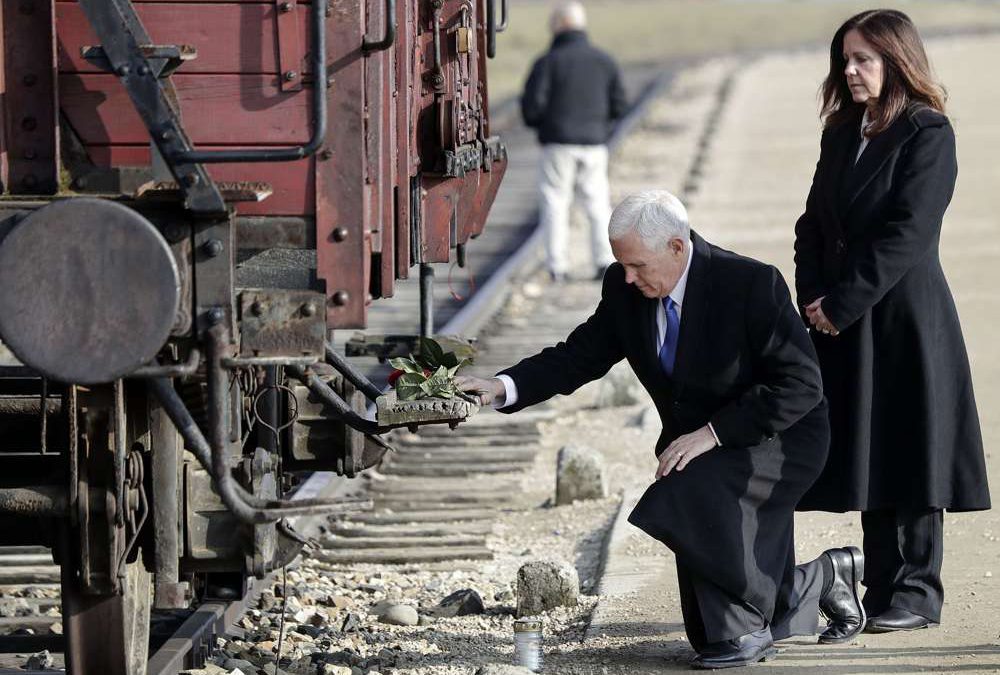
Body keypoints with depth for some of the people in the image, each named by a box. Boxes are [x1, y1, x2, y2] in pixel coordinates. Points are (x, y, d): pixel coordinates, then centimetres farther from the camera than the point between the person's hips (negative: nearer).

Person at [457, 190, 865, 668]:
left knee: (694, 496, -37)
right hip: (698, 449, 7)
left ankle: (742, 629, -18)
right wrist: (503, 387, -15)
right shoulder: (624, 292, -6)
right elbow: (578, 356, 2)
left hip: (781, 442, -7)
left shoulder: (752, 284, -23)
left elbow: (800, 385, -24)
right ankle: (824, 579, 30)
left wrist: (712, 433, -29)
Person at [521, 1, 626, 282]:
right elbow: (618, 105, 6)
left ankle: (557, 266, -1)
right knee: (598, 202, 10)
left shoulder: (548, 62, -8)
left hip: (559, 144, -3)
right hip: (594, 143, 3)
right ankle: (606, 261, 1)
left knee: (555, 202, 4)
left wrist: (536, 123, 10)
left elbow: (531, 104, -12)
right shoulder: (604, 61, 4)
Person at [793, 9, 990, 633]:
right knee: (867, 457, 9)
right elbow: (814, 223, 13)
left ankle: (917, 593, 3)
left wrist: (842, 303, -17)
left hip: (906, 319, -7)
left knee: (908, 452, -3)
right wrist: (814, 296, -3)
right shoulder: (842, 136, 13)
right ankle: (883, 590, 15)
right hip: (845, 320, 7)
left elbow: (907, 233, -16)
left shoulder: (928, 136, -10)